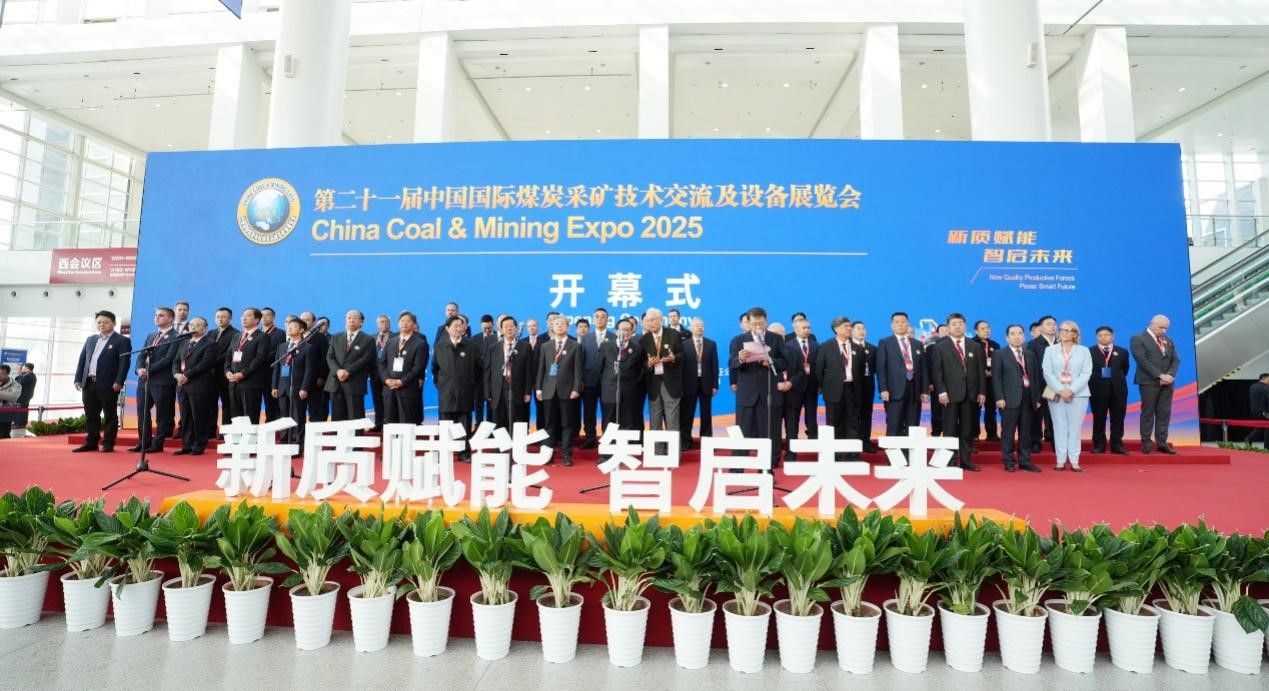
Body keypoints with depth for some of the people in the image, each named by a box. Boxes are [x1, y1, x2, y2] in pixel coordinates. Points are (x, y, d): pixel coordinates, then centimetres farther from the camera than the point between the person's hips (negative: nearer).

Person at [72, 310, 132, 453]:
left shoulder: (122, 341, -2)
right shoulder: (90, 340, 19)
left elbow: (124, 362, -10)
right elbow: (82, 359, 18)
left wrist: (119, 382, -18)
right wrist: (78, 379, 8)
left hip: (108, 385, -6)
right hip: (88, 383, 7)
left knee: (110, 415, 0)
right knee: (91, 415, 11)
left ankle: (108, 444, 5)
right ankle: (91, 442, 18)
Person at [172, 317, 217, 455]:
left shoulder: (210, 344, -5)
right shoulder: (185, 343, 19)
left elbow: (205, 363, -15)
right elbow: (176, 361, 16)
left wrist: (187, 375, -16)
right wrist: (176, 374, -4)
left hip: (199, 386, -7)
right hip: (183, 385, 7)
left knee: (199, 417, -2)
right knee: (185, 417, 10)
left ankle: (199, 446, 5)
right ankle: (187, 445, 17)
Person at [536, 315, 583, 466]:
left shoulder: (575, 346, 4)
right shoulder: (545, 346, 13)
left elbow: (578, 369, -2)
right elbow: (541, 369, 10)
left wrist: (576, 388, -10)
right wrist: (538, 388, 3)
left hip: (567, 389, -2)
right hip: (549, 390, 3)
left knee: (567, 424, 1)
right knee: (550, 424, 7)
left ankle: (567, 455, 6)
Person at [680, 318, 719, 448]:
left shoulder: (711, 344, 7)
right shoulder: (684, 344, 1)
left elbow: (714, 365, 4)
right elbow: (681, 365, -2)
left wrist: (715, 385, -2)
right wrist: (681, 385, -8)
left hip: (706, 383, 2)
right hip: (690, 383, -1)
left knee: (706, 414, 7)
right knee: (687, 414, 3)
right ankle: (686, 441, 12)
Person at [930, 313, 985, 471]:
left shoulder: (976, 346, 13)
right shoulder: (940, 347, 4)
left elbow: (981, 371, 10)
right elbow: (937, 372, -2)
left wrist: (982, 392, 2)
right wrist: (941, 391, -11)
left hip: (971, 393, 3)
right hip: (950, 394, -3)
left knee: (967, 430, 7)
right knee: (950, 429, 0)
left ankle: (966, 461, 14)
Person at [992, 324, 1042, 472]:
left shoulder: (1030, 354, 16)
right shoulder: (999, 354, 2)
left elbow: (1036, 377, 15)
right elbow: (996, 378, -4)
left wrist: (1037, 397, 9)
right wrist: (999, 397, -13)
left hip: (1028, 398, 5)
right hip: (1010, 399, -5)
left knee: (1026, 432, 9)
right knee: (1008, 432, -1)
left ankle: (1025, 461, 17)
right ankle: (1009, 462, 6)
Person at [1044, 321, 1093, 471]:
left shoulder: (1084, 351, 8)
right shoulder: (1050, 350, 7)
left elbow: (1086, 373, -2)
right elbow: (1047, 372, -1)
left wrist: (1071, 390, -14)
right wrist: (1061, 390, -13)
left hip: (1078, 394, 0)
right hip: (1056, 394, 0)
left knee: (1075, 428, 1)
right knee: (1059, 428, 1)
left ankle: (1074, 461, 4)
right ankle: (1061, 460, 4)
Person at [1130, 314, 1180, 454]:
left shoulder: (1168, 340, 17)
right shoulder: (1138, 339, -4)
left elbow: (1175, 360, 11)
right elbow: (1142, 360, -13)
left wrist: (1170, 375, -8)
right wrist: (1160, 375, -17)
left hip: (1167, 382, 6)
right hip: (1149, 382, -6)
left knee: (1164, 413, 5)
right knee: (1148, 413, -2)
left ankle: (1162, 443, 9)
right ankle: (1146, 443, 3)